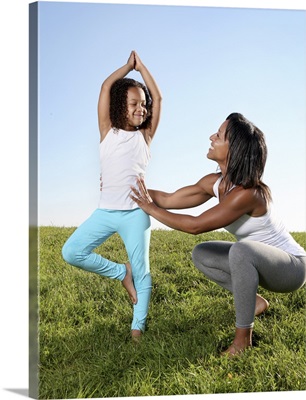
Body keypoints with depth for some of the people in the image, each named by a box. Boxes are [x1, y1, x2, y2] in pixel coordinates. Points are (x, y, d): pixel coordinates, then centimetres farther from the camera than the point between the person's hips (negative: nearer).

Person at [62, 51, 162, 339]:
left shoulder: (145, 135, 8)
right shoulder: (108, 132, 7)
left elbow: (158, 97, 5)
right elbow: (106, 87, 3)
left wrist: (141, 66, 14)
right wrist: (128, 65, 13)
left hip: (136, 212, -1)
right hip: (105, 210, 1)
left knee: (141, 271, 1)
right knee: (71, 252, -9)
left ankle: (137, 326, 13)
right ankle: (121, 272, 8)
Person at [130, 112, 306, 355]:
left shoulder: (247, 192, -33)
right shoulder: (215, 183, -8)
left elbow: (195, 226, -32)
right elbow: (169, 200, -1)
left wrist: (150, 208, -22)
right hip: (256, 260, 8)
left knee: (241, 249, -38)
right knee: (201, 254, 2)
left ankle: (243, 336, -21)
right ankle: (254, 302, 5)